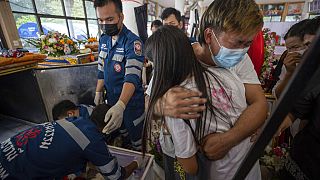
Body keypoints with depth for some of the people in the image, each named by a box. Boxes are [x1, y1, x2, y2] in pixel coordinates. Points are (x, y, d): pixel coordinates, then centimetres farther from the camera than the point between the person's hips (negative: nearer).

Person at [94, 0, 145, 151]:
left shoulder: (132, 42, -22)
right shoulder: (103, 39, 2)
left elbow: (132, 76, -33)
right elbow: (101, 69, 12)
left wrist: (120, 106, -45)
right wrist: (98, 92, 8)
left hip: (131, 100, -7)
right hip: (112, 99, 7)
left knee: (136, 136, 12)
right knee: (120, 131, 27)